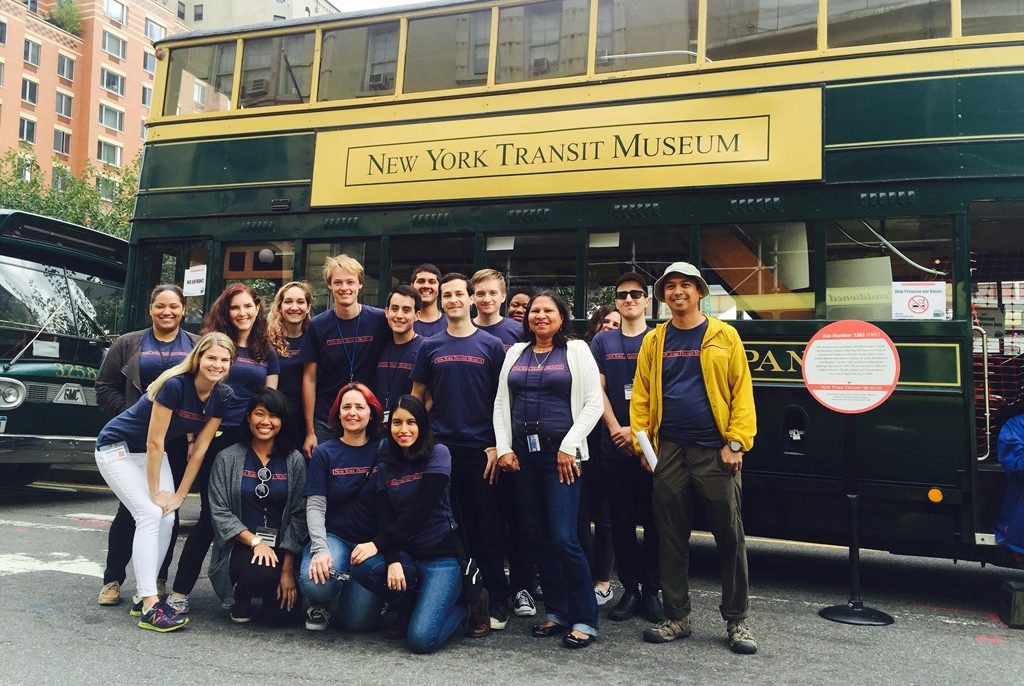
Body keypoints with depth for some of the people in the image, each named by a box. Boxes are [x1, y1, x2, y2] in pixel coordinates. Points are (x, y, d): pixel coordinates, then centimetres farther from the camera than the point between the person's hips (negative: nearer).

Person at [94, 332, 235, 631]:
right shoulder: (175, 385, -29)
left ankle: (143, 595, 8)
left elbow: (200, 448, -6)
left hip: (151, 454, 7)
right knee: (150, 515, -19)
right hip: (116, 447, -7)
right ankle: (150, 606, -19)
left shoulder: (222, 396, -9)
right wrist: (155, 492, -17)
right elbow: (154, 441, -24)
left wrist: (180, 495, -6)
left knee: (167, 519, -5)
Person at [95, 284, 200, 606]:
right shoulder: (128, 345, 8)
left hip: (179, 443, 1)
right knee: (130, 509, -1)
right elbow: (106, 388, 7)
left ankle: (158, 579, 16)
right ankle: (113, 579, 13)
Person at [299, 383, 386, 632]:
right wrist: (320, 548, -20)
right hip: (334, 536, 0)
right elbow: (315, 506, -5)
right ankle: (320, 603, 7)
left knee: (358, 620, -14)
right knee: (315, 582, -31)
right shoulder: (324, 453, 1)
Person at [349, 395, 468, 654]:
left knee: (421, 639, -23)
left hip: (441, 554, -5)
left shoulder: (438, 454, -6)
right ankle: (409, 604, 3)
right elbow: (385, 518, -2)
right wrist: (393, 560, -20)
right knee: (361, 566, -26)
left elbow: (421, 509, -15)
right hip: (405, 552, 5)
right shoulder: (385, 466, 8)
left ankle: (462, 603, 9)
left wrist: (378, 544, -16)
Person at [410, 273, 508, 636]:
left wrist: (497, 446, -6)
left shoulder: (491, 345, 2)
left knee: (486, 528, 3)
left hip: (481, 450, -2)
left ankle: (496, 604, 13)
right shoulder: (430, 347, 8)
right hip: (440, 449, 2)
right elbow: (416, 397, 11)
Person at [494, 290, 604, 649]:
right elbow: (501, 403, 14)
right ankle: (555, 612, 20)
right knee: (539, 538, 8)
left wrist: (570, 446, -12)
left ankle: (584, 620, 2)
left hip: (561, 454, -5)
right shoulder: (516, 353, 14)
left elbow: (593, 403, -4)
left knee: (564, 538, -10)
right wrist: (504, 448, 5)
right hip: (523, 453, 5)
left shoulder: (576, 350, 2)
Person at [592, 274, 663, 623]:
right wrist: (616, 430, -8)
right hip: (615, 445, 2)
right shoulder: (603, 341, 11)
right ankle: (630, 589, 16)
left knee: (653, 519, 2)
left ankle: (651, 590, 13)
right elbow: (598, 390, 5)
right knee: (621, 519, 6)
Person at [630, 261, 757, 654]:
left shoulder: (724, 335, 2)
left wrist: (736, 442, -10)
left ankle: (736, 621, 17)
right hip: (669, 451, 3)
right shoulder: (654, 341, 9)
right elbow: (641, 396, 6)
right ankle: (676, 617, 21)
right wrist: (642, 443, -2)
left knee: (729, 536, 4)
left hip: (715, 450, -2)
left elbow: (742, 391, -3)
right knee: (671, 536, 8)